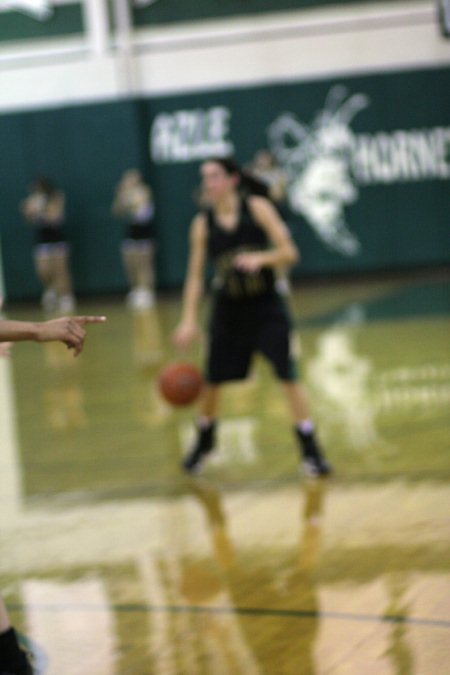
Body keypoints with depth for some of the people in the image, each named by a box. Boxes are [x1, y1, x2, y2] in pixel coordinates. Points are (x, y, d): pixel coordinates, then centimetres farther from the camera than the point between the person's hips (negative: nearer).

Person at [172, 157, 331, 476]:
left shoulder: (257, 207, -10)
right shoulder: (202, 223, -3)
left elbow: (290, 253, -12)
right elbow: (195, 275, 0)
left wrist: (260, 258, -31)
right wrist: (189, 319, -10)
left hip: (266, 306, -3)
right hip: (229, 309, 3)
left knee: (288, 375, -12)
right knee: (213, 380, 10)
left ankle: (311, 450, -6)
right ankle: (204, 441, 36)